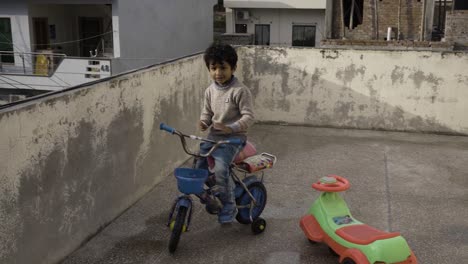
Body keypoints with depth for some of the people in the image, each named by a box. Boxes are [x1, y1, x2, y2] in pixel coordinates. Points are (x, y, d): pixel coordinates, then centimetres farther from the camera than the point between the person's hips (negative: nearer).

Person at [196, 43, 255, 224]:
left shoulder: (240, 91, -13)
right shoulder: (210, 91, 5)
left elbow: (248, 116, -15)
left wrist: (231, 128, -28)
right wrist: (204, 121, -7)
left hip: (233, 137, -6)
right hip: (213, 136, 6)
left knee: (221, 168, -25)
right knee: (198, 165, -3)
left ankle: (229, 207, -5)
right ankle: (207, 193, 26)